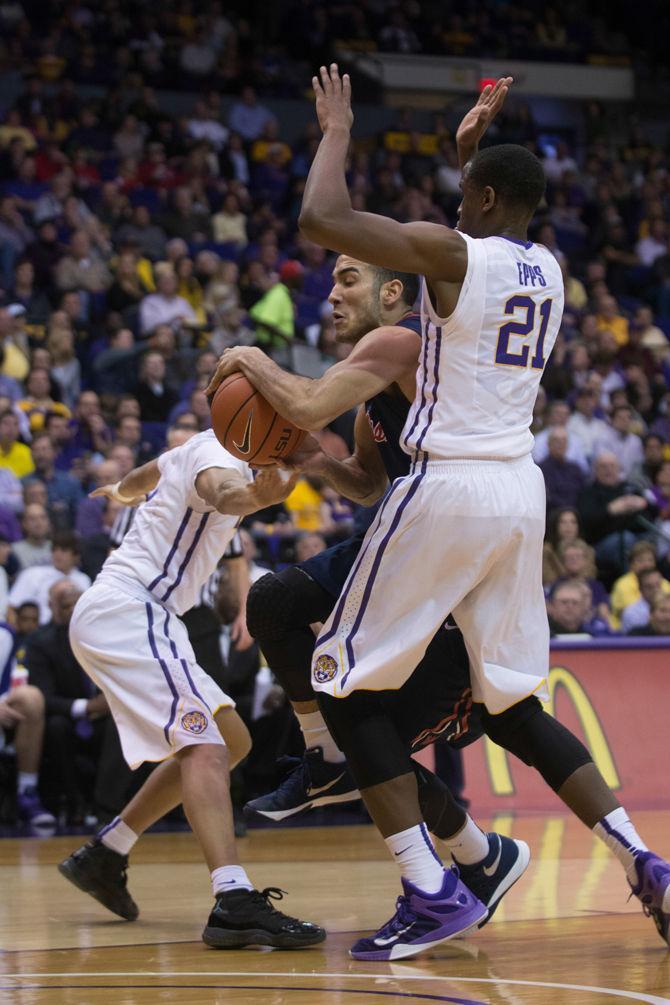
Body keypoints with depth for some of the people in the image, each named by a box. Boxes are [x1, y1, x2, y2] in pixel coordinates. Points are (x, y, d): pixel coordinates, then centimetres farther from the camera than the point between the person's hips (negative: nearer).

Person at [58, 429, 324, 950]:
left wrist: (121, 492, 65)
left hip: (116, 613, 11)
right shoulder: (218, 453, -13)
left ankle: (105, 854, 19)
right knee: (204, 745, -24)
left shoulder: (200, 449, 18)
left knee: (232, 739, 15)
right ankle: (234, 903, -40)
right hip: (126, 610, -11)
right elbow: (220, 491, -40)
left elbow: (145, 476, 41)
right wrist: (252, 497, -64)